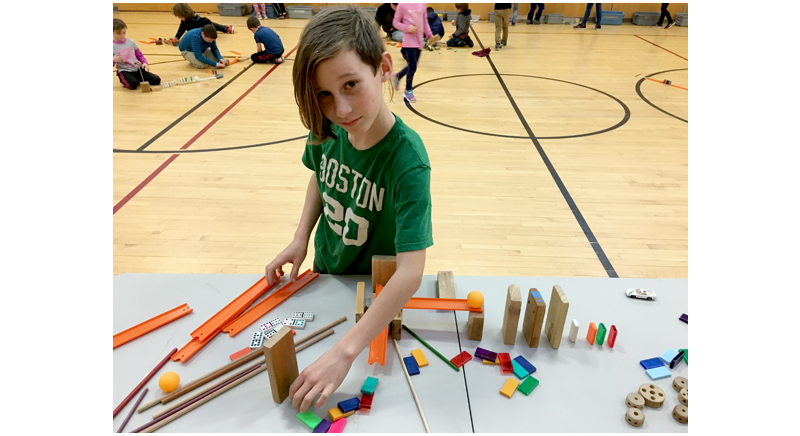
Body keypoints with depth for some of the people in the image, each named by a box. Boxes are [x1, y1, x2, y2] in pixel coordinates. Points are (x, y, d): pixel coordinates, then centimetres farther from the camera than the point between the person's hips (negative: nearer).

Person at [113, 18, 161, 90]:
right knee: (133, 84, -34)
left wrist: (144, 63, -3)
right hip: (124, 71, -4)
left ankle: (138, 79, 10)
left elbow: (139, 55, 16)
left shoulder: (131, 42, 6)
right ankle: (125, 81, 2)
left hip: (137, 69, 4)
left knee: (156, 80, -12)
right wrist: (114, 60, -23)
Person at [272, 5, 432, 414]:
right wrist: (301, 238, -9)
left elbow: (411, 272, -41)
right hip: (325, 271, 4)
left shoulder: (407, 160, -37)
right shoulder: (327, 129, -20)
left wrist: (344, 352, -44)